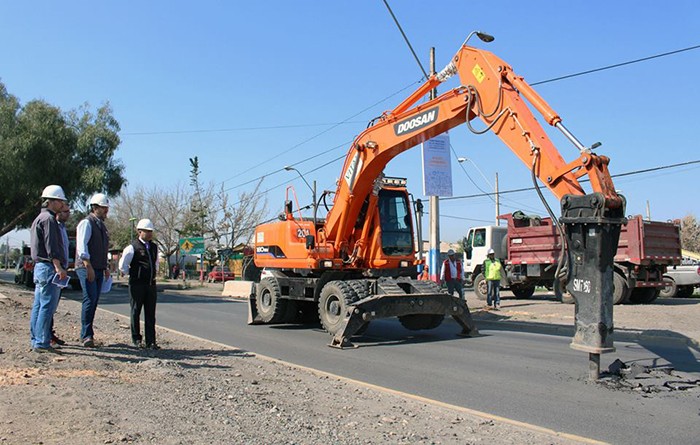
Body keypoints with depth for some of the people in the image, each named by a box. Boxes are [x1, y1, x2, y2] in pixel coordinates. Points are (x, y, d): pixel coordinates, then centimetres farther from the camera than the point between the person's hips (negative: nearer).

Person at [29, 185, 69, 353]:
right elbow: (51, 247, -19)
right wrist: (58, 267, -23)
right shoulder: (48, 219, -11)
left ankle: (36, 341, 17)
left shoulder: (39, 219, 22)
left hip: (39, 266, 11)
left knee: (38, 306, 12)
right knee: (47, 306, -9)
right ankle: (42, 343, -9)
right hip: (49, 267, -11)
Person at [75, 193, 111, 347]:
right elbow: (82, 246, -16)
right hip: (86, 268, -8)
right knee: (90, 299, -15)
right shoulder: (86, 223, -6)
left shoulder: (102, 225, 21)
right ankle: (87, 335, -10)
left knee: (94, 301, 7)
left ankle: (85, 335, 13)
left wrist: (105, 267, 21)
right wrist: (89, 267, -23)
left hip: (98, 270, 8)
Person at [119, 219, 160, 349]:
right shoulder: (132, 247, -7)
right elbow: (122, 266, -5)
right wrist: (133, 275, 4)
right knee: (136, 312, 6)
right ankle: (136, 339, 16)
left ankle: (151, 341, 7)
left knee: (150, 313, 4)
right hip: (137, 285, -5)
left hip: (151, 284, 5)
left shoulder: (154, 247, 12)